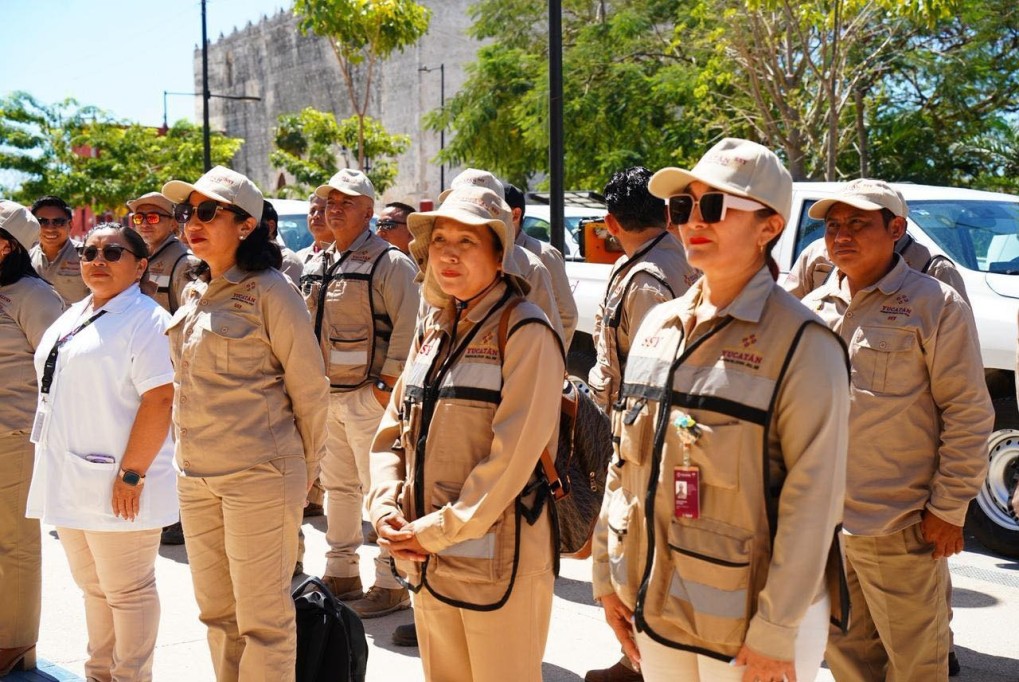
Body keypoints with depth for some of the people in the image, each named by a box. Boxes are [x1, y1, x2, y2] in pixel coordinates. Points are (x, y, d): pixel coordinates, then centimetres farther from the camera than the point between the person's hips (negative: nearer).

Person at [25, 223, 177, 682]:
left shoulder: (146, 320, -11)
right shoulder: (73, 317, 15)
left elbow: (160, 400, -18)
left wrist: (132, 473, -21)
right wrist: (55, 469, 16)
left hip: (115, 486, -8)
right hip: (70, 481, 8)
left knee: (126, 590, 2)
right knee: (92, 586, 18)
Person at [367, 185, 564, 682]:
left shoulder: (525, 332, -12)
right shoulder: (433, 329, 9)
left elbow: (512, 454, -19)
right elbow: (393, 431, 12)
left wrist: (437, 530, -16)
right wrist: (385, 510, -3)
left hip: (496, 559, -7)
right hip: (427, 562, 7)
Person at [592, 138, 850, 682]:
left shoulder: (802, 344, -13)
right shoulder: (657, 325, 6)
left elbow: (812, 498, -16)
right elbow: (624, 461, 10)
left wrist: (775, 632, -17)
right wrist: (608, 573, 9)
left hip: (745, 623, -6)